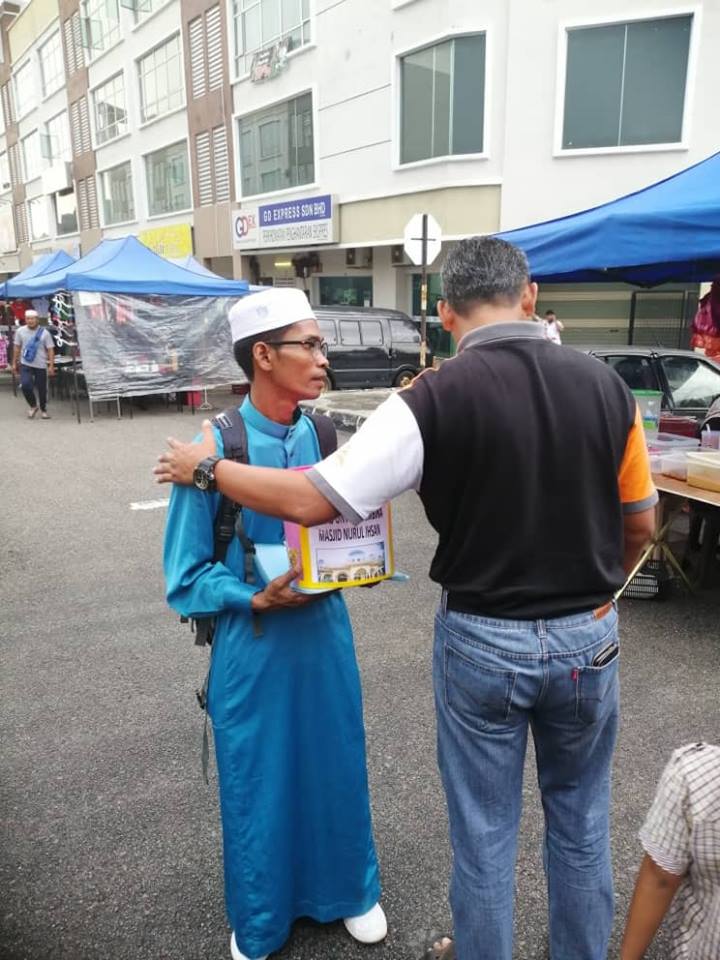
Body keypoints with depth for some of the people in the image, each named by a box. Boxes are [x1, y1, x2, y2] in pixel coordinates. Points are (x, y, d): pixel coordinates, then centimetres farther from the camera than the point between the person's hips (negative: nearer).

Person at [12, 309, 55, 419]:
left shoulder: (44, 333, -6)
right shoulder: (20, 331, 1)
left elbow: (50, 350, -5)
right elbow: (17, 348, 10)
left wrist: (51, 366, -12)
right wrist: (14, 363, 9)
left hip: (41, 365, -1)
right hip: (25, 364, 1)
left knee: (42, 389, 6)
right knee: (25, 385, -16)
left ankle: (43, 410, 26)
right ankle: (33, 406, 9)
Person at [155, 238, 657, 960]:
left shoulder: (435, 398, -18)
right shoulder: (605, 384, -6)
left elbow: (308, 500, -18)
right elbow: (639, 526, 3)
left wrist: (203, 467, -3)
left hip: (484, 640, -3)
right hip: (589, 636, 4)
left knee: (484, 831, 18)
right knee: (581, 823, 24)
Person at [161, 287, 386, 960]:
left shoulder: (325, 437, -4)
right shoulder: (215, 447, -16)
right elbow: (187, 574, -10)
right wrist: (257, 599, -23)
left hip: (325, 634, 4)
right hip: (253, 645, -3)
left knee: (336, 765, 19)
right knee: (257, 780, 15)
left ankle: (347, 891, 47)